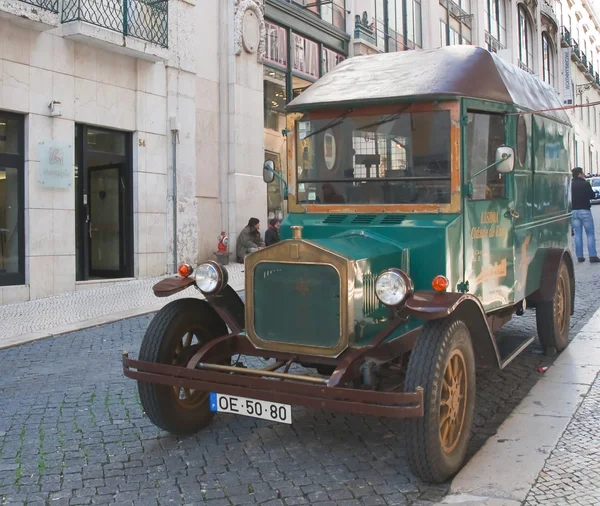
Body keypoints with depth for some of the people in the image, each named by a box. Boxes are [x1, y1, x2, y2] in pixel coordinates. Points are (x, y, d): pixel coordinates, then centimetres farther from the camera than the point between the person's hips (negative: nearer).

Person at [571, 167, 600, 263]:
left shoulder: (570, 185, 0)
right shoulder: (586, 184, -10)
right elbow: (592, 195, 0)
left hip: (574, 211, 4)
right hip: (585, 211, -4)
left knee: (578, 234, 8)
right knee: (590, 234, 2)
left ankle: (580, 256, 6)